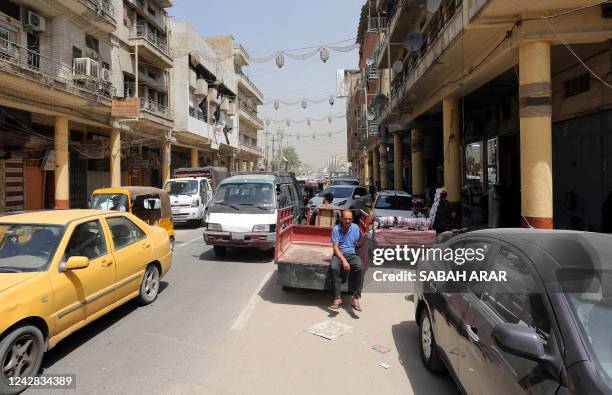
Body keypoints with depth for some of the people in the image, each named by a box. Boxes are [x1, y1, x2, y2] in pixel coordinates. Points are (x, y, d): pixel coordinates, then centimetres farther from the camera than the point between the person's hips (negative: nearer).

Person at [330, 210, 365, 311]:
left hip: (352, 253, 2)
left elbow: (358, 244, 13)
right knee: (334, 268, -35)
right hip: (339, 254, -2)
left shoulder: (355, 227, 5)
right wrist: (344, 261, -23)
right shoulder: (336, 229, -4)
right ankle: (337, 298, -27)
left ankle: (355, 298, -26)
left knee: (360, 267, -31)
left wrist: (362, 237, -5)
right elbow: (336, 247, -12)